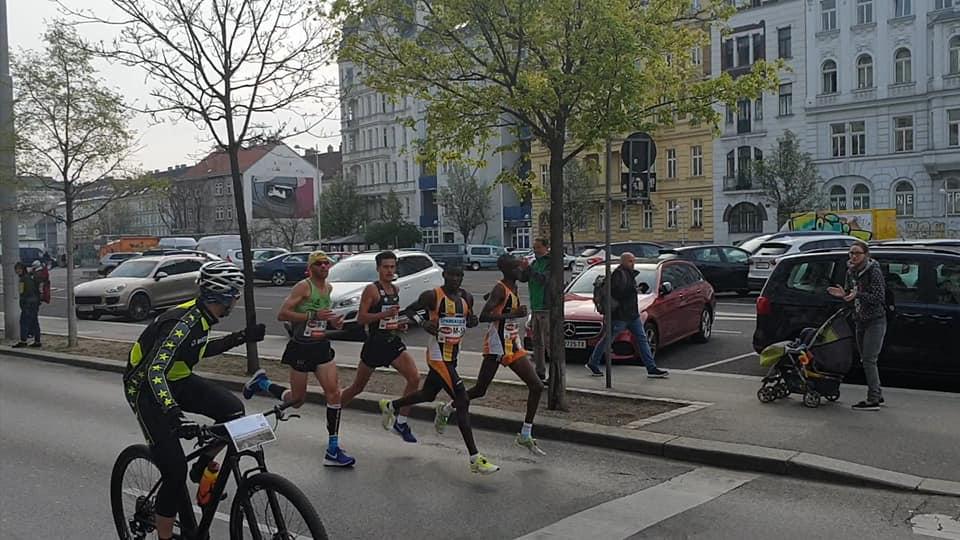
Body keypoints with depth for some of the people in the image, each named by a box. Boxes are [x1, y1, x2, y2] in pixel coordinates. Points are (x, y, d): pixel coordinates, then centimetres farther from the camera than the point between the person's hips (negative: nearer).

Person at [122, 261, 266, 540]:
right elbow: (155, 372, -39)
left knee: (233, 409, -16)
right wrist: (175, 415, -51)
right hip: (147, 391, -7)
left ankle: (202, 469, 7)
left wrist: (241, 337, 10)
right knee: (175, 471, -12)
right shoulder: (183, 323, -30)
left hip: (177, 380, 7)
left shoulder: (201, 316, -4)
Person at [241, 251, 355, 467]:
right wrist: (314, 315, -25)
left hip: (322, 346, 6)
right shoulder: (303, 287, -13)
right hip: (301, 348, -6)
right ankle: (261, 382, 34)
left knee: (334, 393, -6)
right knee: (297, 399, 7)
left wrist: (333, 321, 6)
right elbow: (282, 314, -19)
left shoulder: (329, 288, 10)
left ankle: (333, 451, -1)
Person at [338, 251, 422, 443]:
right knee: (357, 387, 8)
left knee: (415, 378, -12)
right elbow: (360, 318, -17)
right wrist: (385, 314, -27)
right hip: (374, 343, -6)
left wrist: (399, 324, 7)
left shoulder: (395, 289, 10)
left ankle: (401, 423, -1)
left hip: (393, 342, 6)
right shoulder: (371, 289, -12)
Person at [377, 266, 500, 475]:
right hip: (438, 356, -8)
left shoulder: (467, 297, 7)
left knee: (428, 395, 25)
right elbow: (409, 310, -2)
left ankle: (390, 406, 52)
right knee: (462, 401, -15)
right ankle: (475, 459, -13)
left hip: (453, 355, 8)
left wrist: (473, 320, -4)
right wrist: (424, 323, -20)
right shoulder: (432, 296, -12)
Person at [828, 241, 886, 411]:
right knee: (866, 360, 13)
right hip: (860, 321, 8)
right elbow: (850, 293, 18)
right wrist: (843, 294, -5)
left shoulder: (874, 271, -15)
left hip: (875, 321, -8)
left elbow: (879, 297, -20)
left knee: (869, 359, -10)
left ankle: (873, 400, -7)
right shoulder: (851, 271, 8)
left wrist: (857, 295, -33)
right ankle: (877, 395, 25)